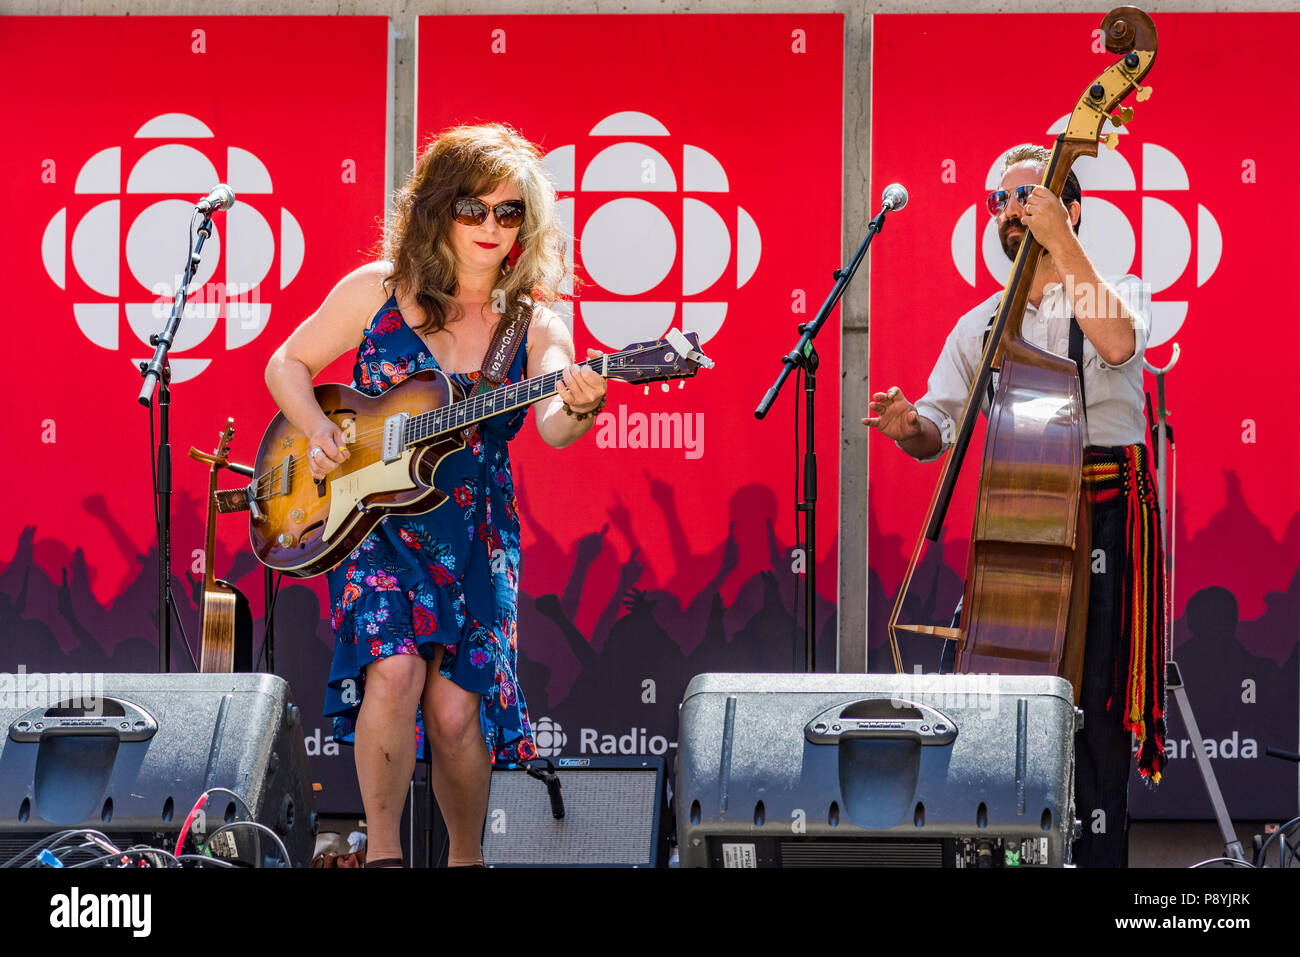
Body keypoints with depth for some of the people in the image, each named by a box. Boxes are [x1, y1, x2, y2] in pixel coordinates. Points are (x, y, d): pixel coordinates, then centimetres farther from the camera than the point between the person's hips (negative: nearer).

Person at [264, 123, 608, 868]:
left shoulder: (536, 325, 1)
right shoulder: (377, 291, 0)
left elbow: (552, 427, -17)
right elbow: (288, 366, 10)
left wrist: (578, 409, -41)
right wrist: (318, 431, -9)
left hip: (474, 538, 1)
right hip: (372, 524, -1)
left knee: (455, 707, -8)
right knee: (394, 666, -24)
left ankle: (467, 856, 18)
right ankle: (383, 850, -9)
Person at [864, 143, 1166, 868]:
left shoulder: (1119, 292, 4)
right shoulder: (981, 325, 17)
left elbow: (1116, 343, -21)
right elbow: (940, 429, 10)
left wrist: (1061, 242, -19)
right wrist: (909, 428, -14)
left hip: (1102, 516, -4)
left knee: (1091, 705, -8)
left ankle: (1096, 853, -1)